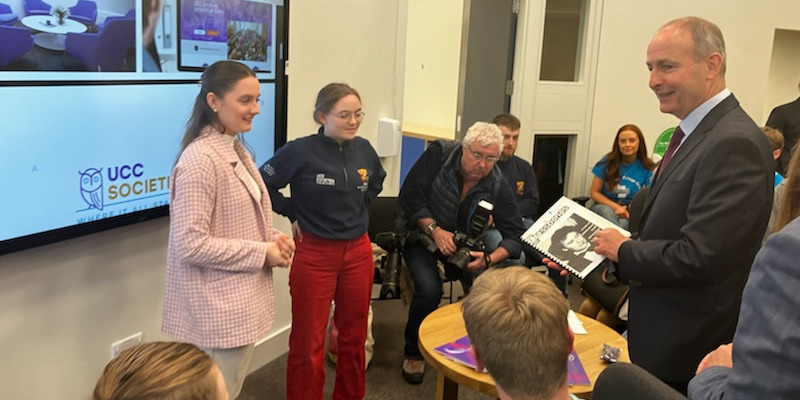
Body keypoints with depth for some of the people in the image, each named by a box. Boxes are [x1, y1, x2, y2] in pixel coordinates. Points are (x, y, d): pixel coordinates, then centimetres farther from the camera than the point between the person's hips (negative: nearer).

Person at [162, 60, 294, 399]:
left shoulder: (235, 151, 9)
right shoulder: (200, 160, -21)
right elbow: (191, 244, -25)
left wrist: (272, 240, -1)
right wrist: (262, 254, -19)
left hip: (240, 300, 9)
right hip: (218, 308, -9)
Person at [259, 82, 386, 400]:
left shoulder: (363, 149, 1)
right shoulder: (300, 151, -16)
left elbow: (376, 183, 21)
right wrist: (293, 214, -7)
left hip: (358, 252, 5)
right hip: (314, 255, -5)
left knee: (354, 335, 17)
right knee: (309, 341, 6)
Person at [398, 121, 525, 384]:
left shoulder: (496, 185, -13)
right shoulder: (439, 154, -21)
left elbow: (515, 234, -12)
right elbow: (409, 196, -19)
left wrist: (489, 259, -30)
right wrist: (435, 230, -28)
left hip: (464, 241, 3)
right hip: (422, 236, -3)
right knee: (429, 289, -26)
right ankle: (414, 353, 1)